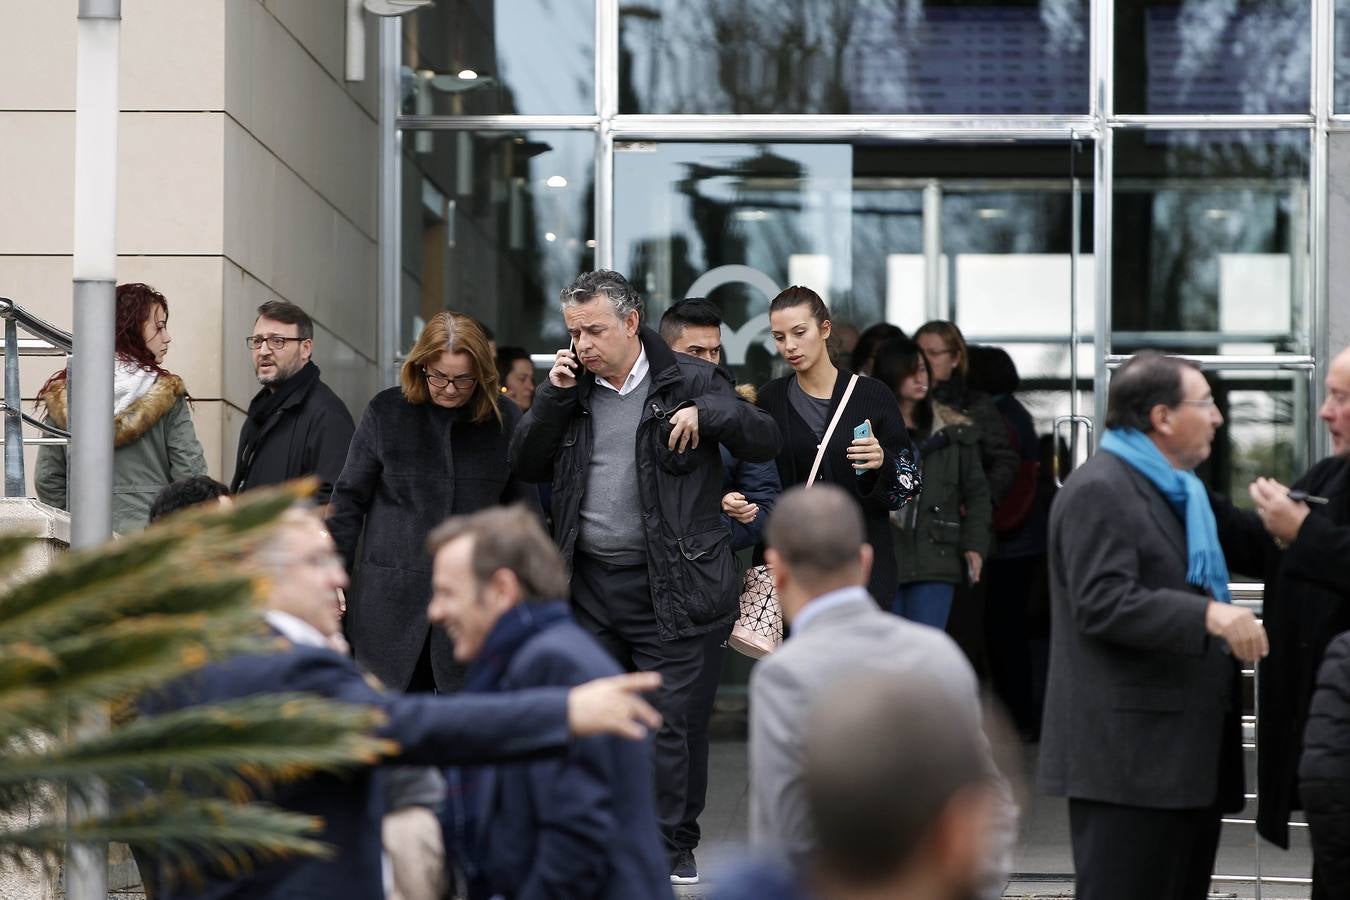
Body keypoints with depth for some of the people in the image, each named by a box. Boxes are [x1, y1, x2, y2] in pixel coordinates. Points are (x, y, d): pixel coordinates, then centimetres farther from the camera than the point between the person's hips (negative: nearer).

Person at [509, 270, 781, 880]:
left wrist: (705, 413, -21)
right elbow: (526, 467, 8)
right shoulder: (573, 389, 10)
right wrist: (553, 395, -3)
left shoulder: (688, 381, -3)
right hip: (588, 582, 4)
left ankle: (659, 857, 7)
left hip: (664, 585, -4)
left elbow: (765, 441, -4)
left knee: (664, 724, -1)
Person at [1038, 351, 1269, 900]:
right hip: (1130, 757, -10)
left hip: (1188, 752, 10)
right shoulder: (1099, 491, -12)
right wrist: (1209, 616, -30)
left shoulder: (1179, 492, 21)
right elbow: (1103, 604, -23)